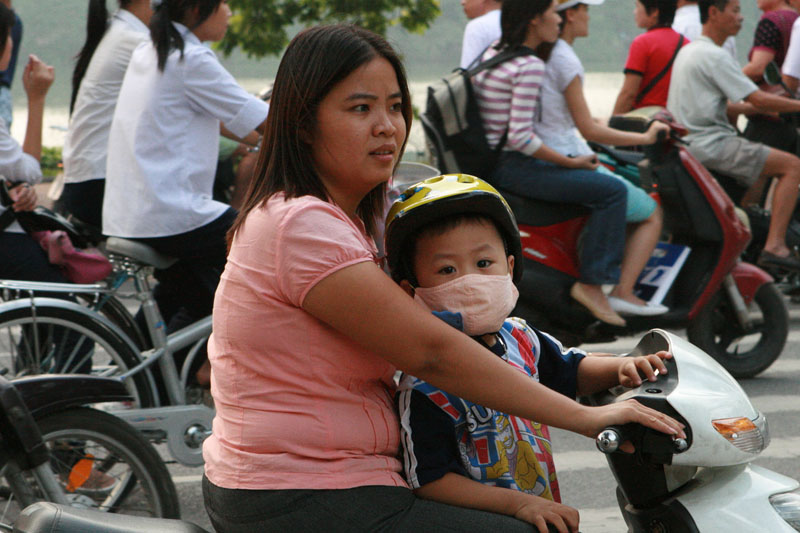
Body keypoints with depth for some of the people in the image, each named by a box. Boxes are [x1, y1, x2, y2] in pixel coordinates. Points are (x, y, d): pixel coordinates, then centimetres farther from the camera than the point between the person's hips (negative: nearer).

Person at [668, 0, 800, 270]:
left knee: (759, 172, 31)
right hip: (711, 145, -10)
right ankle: (774, 246, -20)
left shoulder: (688, 51, 17)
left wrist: (750, 108, 19)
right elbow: (757, 99, -16)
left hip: (687, 144, 10)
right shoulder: (714, 56, -14)